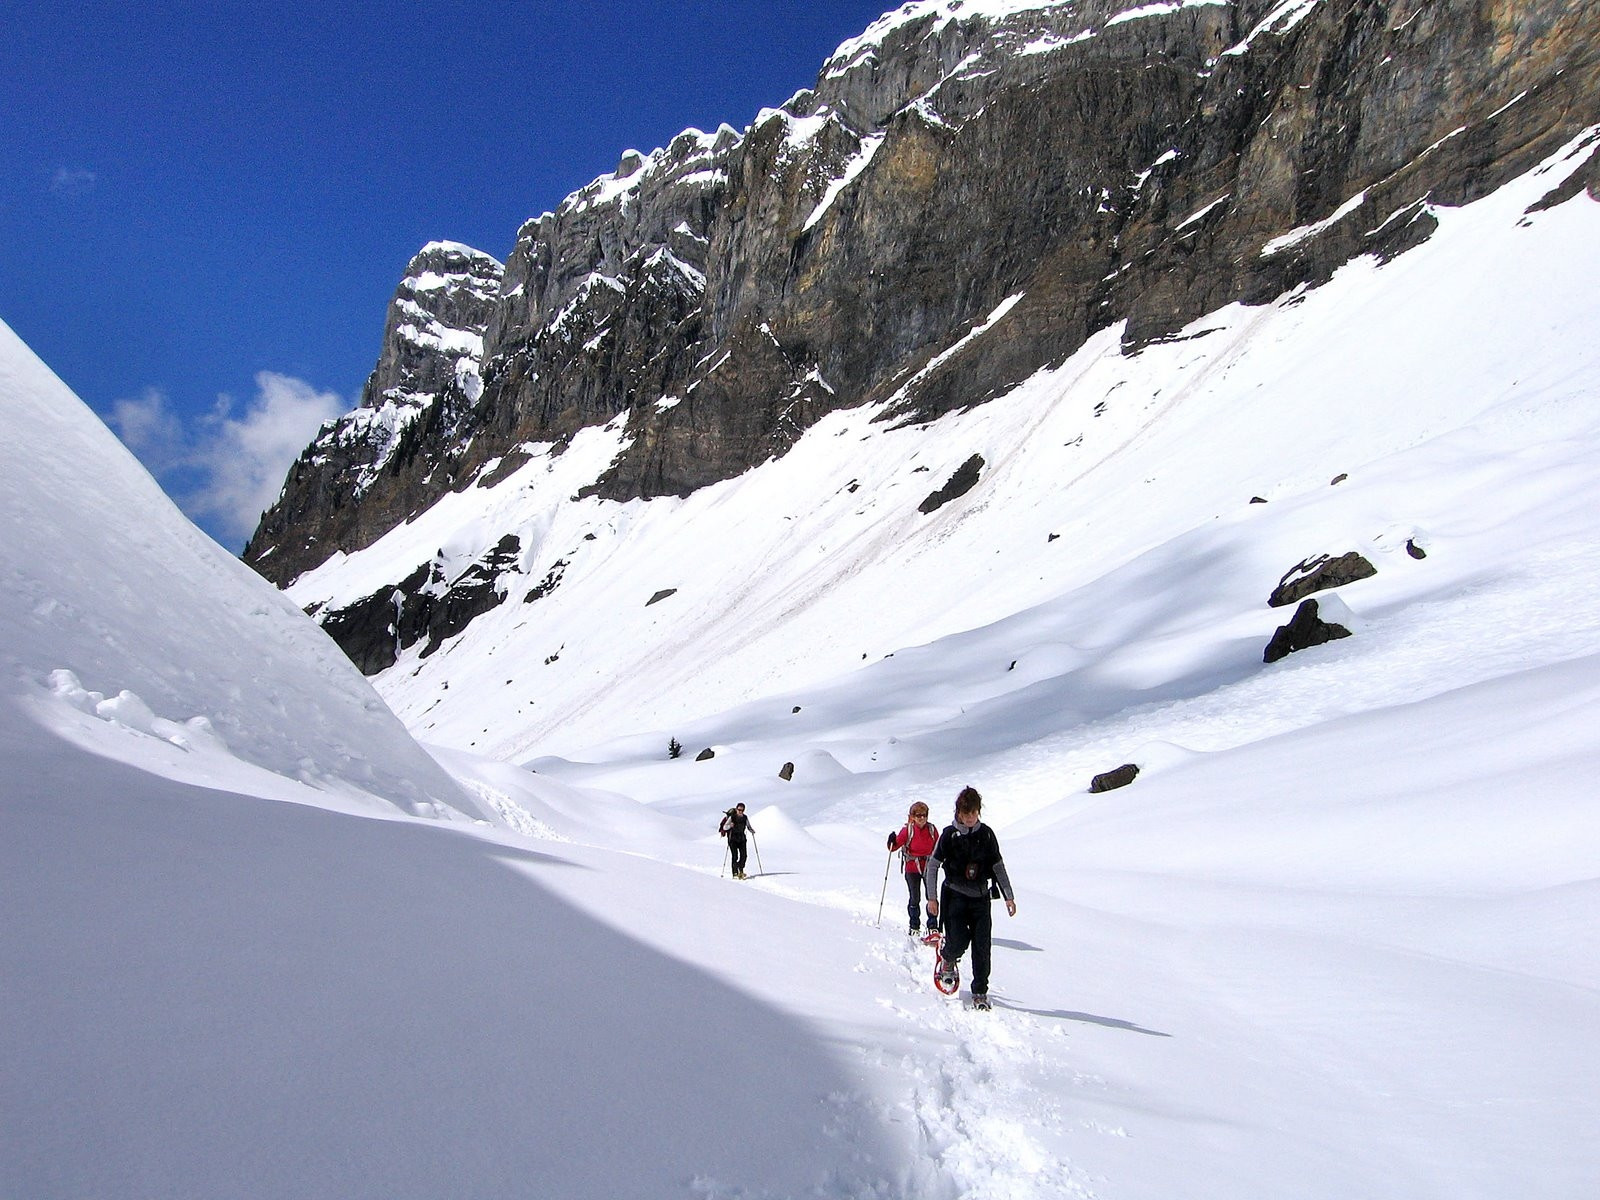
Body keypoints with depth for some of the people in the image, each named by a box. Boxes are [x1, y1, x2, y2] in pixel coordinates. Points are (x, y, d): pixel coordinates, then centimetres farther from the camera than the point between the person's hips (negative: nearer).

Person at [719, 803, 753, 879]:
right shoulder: (732, 817, -7)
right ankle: (735, 873, -4)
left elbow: (748, 827, 17)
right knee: (735, 856, -10)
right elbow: (724, 827, -7)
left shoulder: (745, 818, 5)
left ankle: (740, 870, 15)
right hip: (733, 839, -3)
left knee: (744, 855, -7)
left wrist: (752, 831, -4)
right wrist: (730, 826, -27)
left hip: (742, 839, 4)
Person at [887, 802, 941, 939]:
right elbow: (896, 845, -6)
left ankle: (933, 926, 7)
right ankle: (914, 926, 18)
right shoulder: (908, 829, -7)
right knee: (915, 898, 4)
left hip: (928, 867, 2)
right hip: (912, 868, -2)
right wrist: (892, 842, -26)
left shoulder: (932, 830, 1)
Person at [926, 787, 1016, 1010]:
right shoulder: (949, 834, -5)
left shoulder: (986, 834, 3)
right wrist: (932, 897, -6)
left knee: (982, 946, -5)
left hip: (980, 897, 2)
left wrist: (1008, 896, 5)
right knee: (958, 941, -14)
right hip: (955, 895, -2)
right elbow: (933, 865, 0)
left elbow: (998, 866, 10)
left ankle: (980, 992, 9)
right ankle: (947, 959, 22)